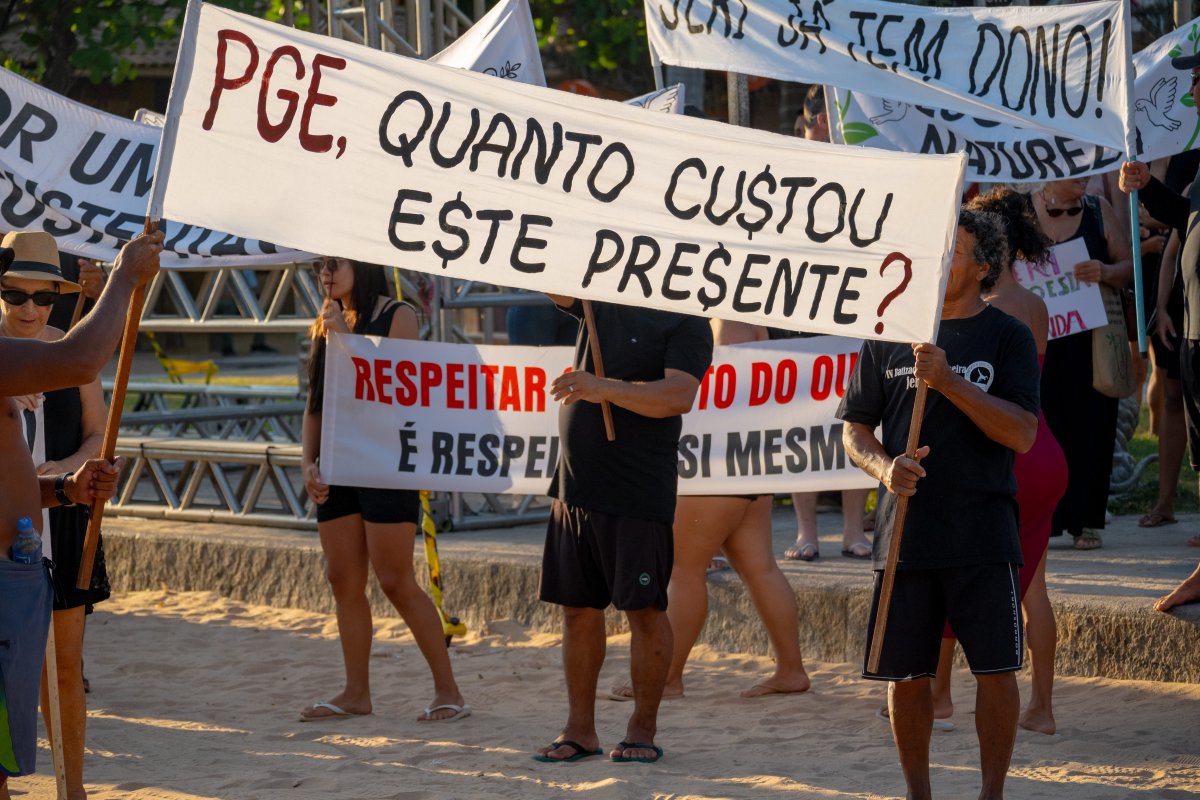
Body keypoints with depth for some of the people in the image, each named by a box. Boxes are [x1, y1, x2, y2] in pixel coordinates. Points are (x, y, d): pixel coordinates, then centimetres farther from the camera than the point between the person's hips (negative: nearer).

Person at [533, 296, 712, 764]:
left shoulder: (686, 322, -6)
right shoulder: (599, 305, 14)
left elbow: (679, 395, -19)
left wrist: (604, 388, -29)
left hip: (638, 496, -6)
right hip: (575, 486, 6)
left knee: (645, 610, 0)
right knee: (578, 609, 9)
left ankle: (643, 729, 9)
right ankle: (580, 730, 16)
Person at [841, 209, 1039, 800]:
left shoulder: (1007, 337, 1)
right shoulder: (890, 335, 10)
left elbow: (1021, 433, -9)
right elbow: (855, 429, 12)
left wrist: (949, 381, -18)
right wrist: (884, 466, -9)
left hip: (983, 531, -3)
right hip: (906, 527, 3)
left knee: (995, 668, -3)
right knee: (905, 672, 5)